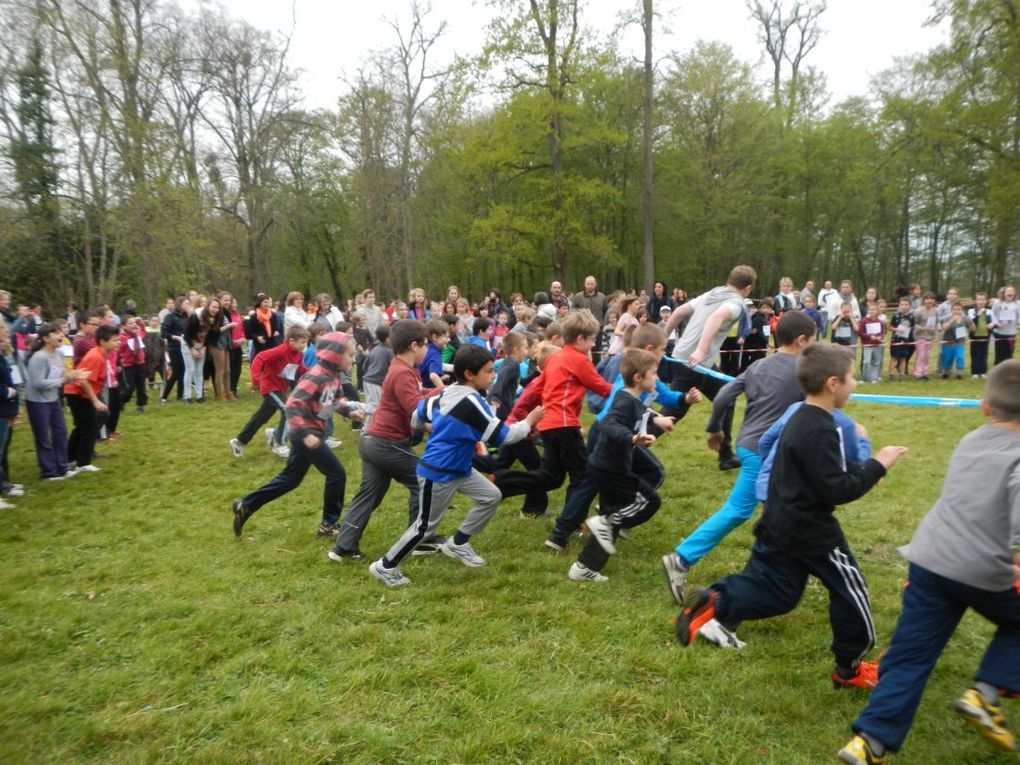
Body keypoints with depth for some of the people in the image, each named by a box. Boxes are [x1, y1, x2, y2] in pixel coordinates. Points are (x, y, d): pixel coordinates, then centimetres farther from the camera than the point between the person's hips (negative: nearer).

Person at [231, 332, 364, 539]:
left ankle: (245, 506, 25)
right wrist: (304, 434, -31)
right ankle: (329, 524, 10)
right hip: (308, 434, -10)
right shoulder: (316, 377, -22)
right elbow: (292, 405, -27)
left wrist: (349, 410, 4)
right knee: (336, 474, -3)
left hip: (313, 433, 10)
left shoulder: (333, 376, 6)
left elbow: (336, 399, 23)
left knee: (290, 478, 17)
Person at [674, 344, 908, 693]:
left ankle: (715, 603, -3)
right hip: (809, 531, -9)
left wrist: (860, 469, 9)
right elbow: (836, 491, -24)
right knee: (850, 591, 9)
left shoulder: (801, 419, 8)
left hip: (780, 525, 9)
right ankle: (850, 668, 23)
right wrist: (876, 466, -16)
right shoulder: (820, 431, -23)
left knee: (773, 592, 16)